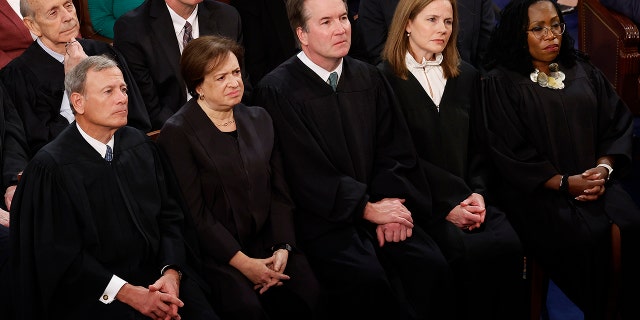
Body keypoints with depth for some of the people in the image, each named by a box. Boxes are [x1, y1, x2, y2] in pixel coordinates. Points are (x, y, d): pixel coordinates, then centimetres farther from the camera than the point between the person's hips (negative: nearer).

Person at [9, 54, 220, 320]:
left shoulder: (140, 145, 6)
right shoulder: (52, 167, -10)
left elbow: (170, 215, 9)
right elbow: (60, 255, -10)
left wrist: (171, 273, -9)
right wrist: (128, 293, -15)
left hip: (155, 274, 4)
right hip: (94, 296, -4)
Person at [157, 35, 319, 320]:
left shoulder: (258, 119, 14)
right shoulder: (177, 133, -4)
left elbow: (279, 192, 12)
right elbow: (194, 213, -9)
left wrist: (282, 248, -4)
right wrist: (243, 263, -15)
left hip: (266, 242, 5)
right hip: (214, 251, -5)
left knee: (308, 294, -21)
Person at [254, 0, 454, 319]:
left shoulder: (368, 77, 11)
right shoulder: (278, 90, -7)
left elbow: (395, 150, 10)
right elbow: (306, 173, -10)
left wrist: (391, 204, -7)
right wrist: (367, 209, -12)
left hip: (379, 207, 5)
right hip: (322, 218, -5)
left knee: (432, 266, -20)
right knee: (367, 278, -30)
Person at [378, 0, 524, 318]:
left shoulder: (467, 76, 17)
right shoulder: (387, 78, -1)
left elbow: (477, 146, 17)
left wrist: (477, 193, -2)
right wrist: (447, 205, -12)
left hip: (467, 199, 5)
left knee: (508, 245, -25)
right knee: (467, 253, -30)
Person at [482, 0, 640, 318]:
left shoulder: (583, 72, 18)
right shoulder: (500, 83, 2)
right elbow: (511, 153, -4)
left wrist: (604, 168, -6)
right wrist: (564, 183, -12)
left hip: (594, 182, 4)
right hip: (537, 191, -4)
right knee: (586, 238, -30)